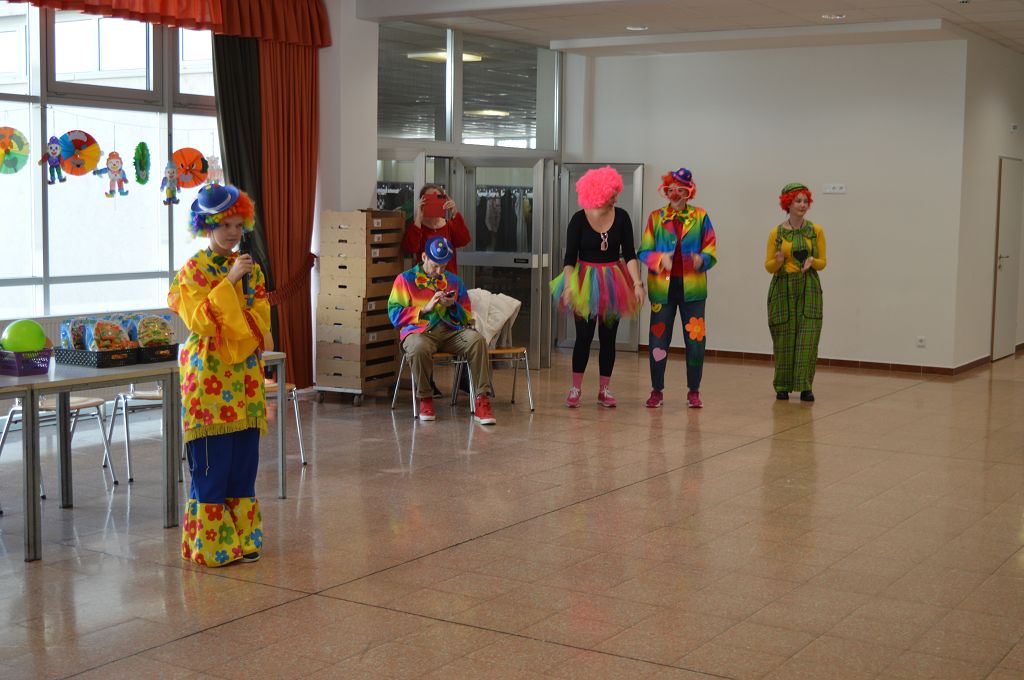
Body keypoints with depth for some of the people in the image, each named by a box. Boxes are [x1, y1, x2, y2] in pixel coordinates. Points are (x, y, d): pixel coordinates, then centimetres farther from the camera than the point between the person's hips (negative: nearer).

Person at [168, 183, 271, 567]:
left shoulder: (250, 269, 12)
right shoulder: (193, 270, -3)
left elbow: (261, 320, 9)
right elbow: (199, 320, -15)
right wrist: (230, 281, -18)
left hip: (245, 375, 5)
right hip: (209, 376, -5)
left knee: (244, 460, 7)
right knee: (212, 462, -4)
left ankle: (242, 538, 16)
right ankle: (210, 545, 5)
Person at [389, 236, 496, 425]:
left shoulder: (454, 281, 20)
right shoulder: (405, 280, 10)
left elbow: (467, 318, 19)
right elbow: (395, 315, 0)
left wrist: (453, 307, -3)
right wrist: (426, 308, -8)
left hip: (450, 331, 3)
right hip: (419, 331, -3)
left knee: (477, 340, -29)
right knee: (419, 348, -40)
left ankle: (481, 401, -28)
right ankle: (425, 399, -15)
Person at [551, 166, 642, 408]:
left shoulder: (621, 217, -3)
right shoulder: (579, 219, -8)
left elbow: (629, 254, -2)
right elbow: (570, 257, -7)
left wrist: (637, 283, -11)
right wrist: (568, 285, -19)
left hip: (613, 283, 2)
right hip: (586, 283, -2)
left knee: (608, 337, 6)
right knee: (584, 336, -1)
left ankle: (604, 390, 15)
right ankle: (576, 388, 11)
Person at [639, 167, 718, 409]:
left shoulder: (700, 217, 5)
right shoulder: (656, 217, 6)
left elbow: (711, 251, 2)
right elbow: (644, 252, 2)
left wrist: (702, 259, -20)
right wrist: (660, 258, -18)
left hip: (691, 287, 0)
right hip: (663, 287, 0)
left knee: (695, 339, 0)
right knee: (658, 339, 3)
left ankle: (693, 391, 14)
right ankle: (657, 390, 16)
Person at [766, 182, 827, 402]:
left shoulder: (816, 231, 4)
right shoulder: (776, 233, 2)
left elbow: (823, 262, 8)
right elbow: (768, 266, 5)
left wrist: (813, 261, -14)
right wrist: (777, 261, -17)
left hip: (809, 289, 1)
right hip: (783, 288, 0)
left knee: (807, 338, -7)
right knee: (783, 338, 1)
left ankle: (805, 386, -2)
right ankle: (782, 386, 13)